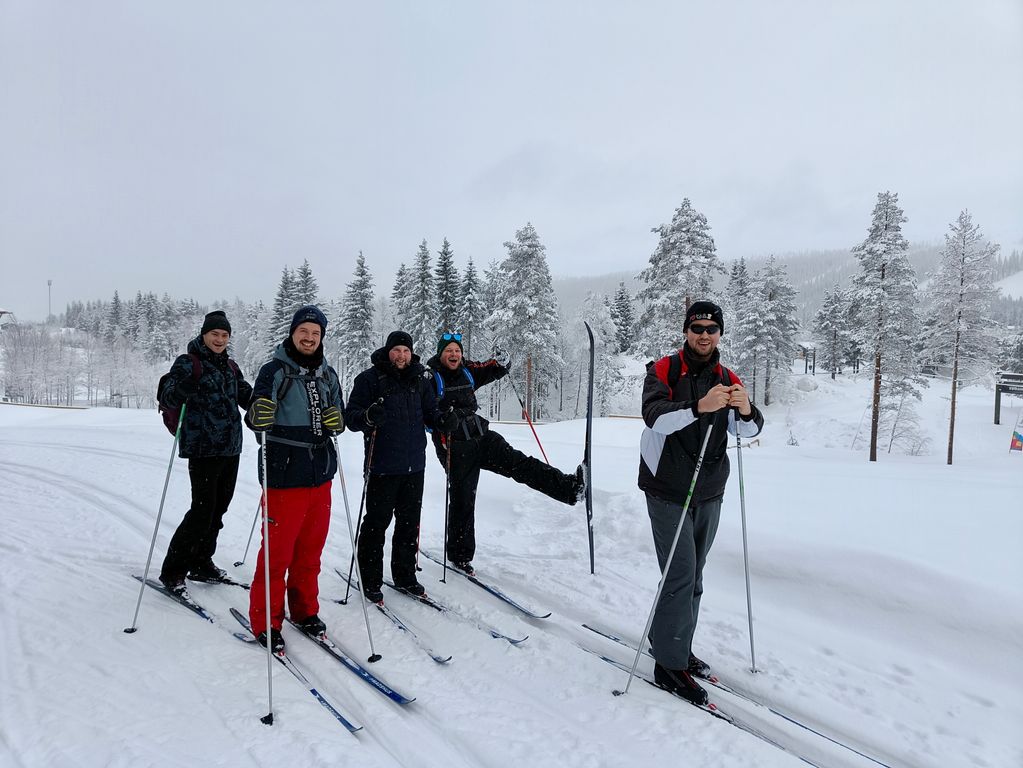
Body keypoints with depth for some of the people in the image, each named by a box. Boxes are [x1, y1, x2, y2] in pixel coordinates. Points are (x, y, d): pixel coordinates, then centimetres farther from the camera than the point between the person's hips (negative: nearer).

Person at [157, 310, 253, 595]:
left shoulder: (230, 366, 14)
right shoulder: (189, 363, -5)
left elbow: (248, 396, 23)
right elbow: (167, 396, -17)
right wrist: (184, 389, -37)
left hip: (230, 448, 7)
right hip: (203, 448, -7)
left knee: (219, 507, 13)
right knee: (203, 508, -9)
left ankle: (201, 563, 28)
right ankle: (172, 571, 5)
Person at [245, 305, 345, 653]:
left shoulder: (327, 375, 11)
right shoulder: (275, 370, -6)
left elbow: (338, 417, 17)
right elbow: (255, 419, -14)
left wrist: (336, 422, -6)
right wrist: (259, 416, -37)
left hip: (320, 473, 6)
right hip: (284, 474, -5)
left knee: (310, 549, 15)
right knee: (278, 551, 1)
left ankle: (305, 610, 31)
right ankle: (265, 621, 17)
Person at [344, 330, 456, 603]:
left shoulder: (420, 379, 7)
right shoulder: (369, 378, -6)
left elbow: (429, 410, 15)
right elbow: (351, 415, -8)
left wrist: (442, 420, -7)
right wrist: (368, 417, -29)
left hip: (414, 465, 5)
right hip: (382, 466, -5)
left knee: (409, 522, 14)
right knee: (377, 522, 4)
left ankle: (405, 575, 29)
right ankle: (370, 581, 18)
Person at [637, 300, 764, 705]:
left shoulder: (727, 379, 8)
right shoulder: (664, 370, -7)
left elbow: (750, 430, -3)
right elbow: (655, 416, -24)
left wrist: (746, 411, -26)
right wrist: (698, 407, -40)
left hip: (709, 493, 6)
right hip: (668, 491, -5)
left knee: (693, 576, 14)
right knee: (681, 574, -7)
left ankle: (669, 641, 31)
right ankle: (670, 664, 5)